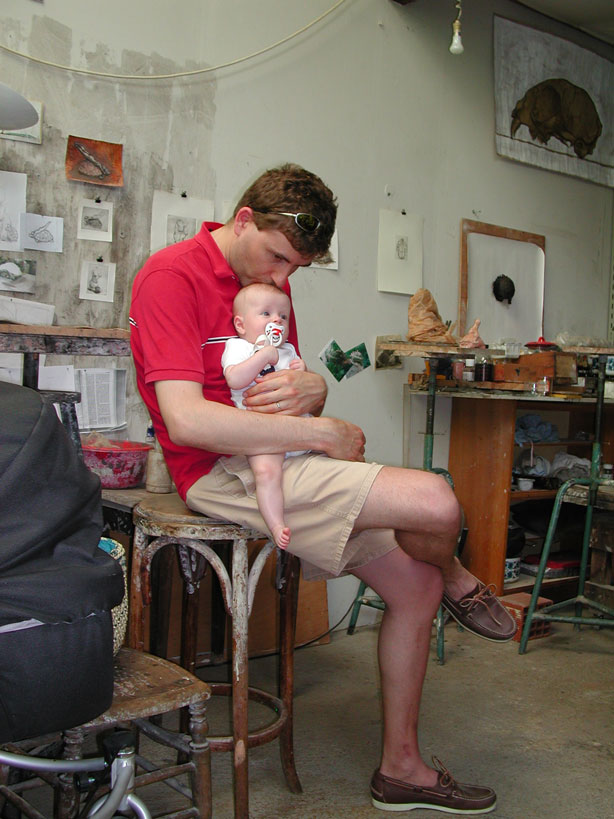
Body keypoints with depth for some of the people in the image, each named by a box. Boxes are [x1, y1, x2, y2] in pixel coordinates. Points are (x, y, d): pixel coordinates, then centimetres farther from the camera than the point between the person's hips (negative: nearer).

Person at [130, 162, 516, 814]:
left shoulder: (271, 280, 15)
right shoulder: (172, 276, -13)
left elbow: (305, 384, 20)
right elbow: (186, 420, -24)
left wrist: (310, 388, -9)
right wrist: (324, 432, -18)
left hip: (276, 462, 10)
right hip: (223, 471, -9)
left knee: (417, 585, 7)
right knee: (435, 503, -22)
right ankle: (458, 583, 17)